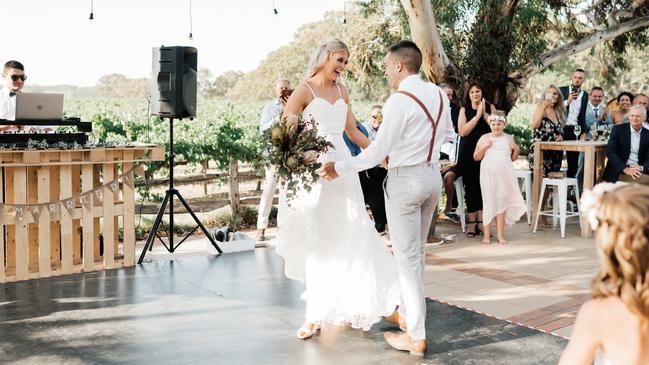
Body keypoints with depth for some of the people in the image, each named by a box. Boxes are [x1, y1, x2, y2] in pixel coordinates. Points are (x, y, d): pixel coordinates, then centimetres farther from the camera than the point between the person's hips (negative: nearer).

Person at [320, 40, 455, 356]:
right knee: (416, 253, 21)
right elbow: (448, 135, 18)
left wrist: (340, 169, -7)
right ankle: (408, 312, 36)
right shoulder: (438, 94, 5)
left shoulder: (398, 101, -18)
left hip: (404, 179, -8)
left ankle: (416, 336, 6)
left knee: (407, 258, 0)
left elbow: (377, 152, -17)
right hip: (432, 175, 8)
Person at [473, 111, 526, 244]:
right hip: (488, 175, -1)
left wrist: (516, 150, -4)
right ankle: (486, 235, 11)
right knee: (488, 203, 3)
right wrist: (484, 147, -10)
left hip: (504, 175, 1)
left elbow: (515, 154, 17)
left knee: (501, 203, 5)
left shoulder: (508, 138, 6)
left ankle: (500, 235, 11)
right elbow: (476, 157, 4)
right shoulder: (484, 138, 3)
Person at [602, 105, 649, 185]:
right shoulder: (618, 129, -1)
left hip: (638, 170, 5)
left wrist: (642, 167, -16)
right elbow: (610, 152, -9)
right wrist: (625, 169, -21)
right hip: (619, 171, -5)